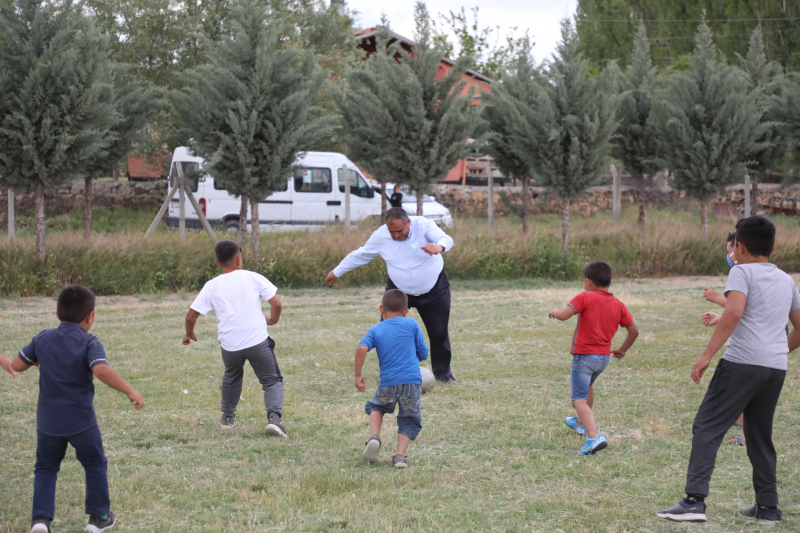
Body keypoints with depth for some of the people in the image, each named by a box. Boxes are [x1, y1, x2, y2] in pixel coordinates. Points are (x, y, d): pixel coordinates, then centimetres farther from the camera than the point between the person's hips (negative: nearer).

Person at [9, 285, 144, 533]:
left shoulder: (42, 339, 0)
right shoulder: (89, 343, -13)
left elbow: (17, 365, 4)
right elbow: (101, 370, -30)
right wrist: (130, 391, -26)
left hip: (48, 420, 3)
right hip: (80, 420, -3)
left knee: (46, 467, 18)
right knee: (95, 465, 17)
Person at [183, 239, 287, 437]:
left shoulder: (211, 286, 4)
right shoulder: (253, 278, 0)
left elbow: (191, 315, 3)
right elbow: (276, 304, -2)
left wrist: (189, 334, 23)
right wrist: (273, 320, 18)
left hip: (230, 346, 2)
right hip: (257, 341, -2)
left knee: (232, 376, 32)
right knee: (272, 381, 10)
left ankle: (227, 417, 39)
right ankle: (274, 417, -13)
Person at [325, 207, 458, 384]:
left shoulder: (424, 226, -23)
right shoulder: (380, 236, -15)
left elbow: (446, 239, -39)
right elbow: (360, 255, 0)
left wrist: (439, 247, -64)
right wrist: (337, 272, 10)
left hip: (434, 290, -2)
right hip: (398, 290, 2)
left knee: (439, 332, 5)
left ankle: (443, 373, 24)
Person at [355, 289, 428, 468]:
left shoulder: (376, 330, 7)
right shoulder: (411, 324, 6)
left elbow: (362, 348, -11)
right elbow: (423, 354, 8)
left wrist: (358, 376, -5)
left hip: (387, 383, 1)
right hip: (412, 382, -1)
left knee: (376, 406, 30)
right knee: (410, 420, 16)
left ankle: (374, 436, 6)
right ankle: (400, 454, -1)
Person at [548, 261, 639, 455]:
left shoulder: (586, 297, -12)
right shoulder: (618, 305, 6)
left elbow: (564, 315, -22)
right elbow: (634, 331, 8)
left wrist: (555, 311, 2)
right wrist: (622, 349, 23)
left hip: (584, 355, -7)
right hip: (605, 356, 7)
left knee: (579, 399, -9)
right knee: (586, 385, 34)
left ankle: (594, 436, -29)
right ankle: (582, 423, 51)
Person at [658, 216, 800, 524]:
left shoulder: (742, 272, -2)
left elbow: (733, 313, -18)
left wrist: (706, 355, -18)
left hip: (742, 363, -7)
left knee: (706, 428, -7)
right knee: (760, 436, 19)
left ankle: (695, 500, -18)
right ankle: (768, 506, 19)